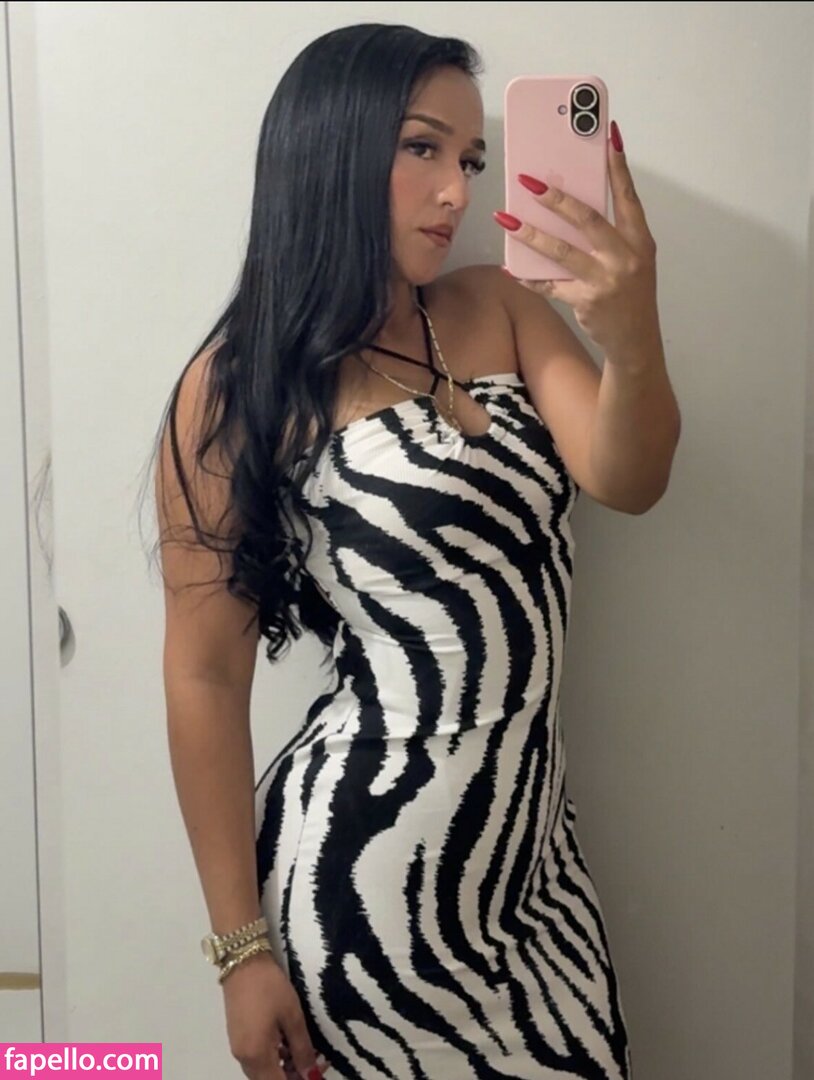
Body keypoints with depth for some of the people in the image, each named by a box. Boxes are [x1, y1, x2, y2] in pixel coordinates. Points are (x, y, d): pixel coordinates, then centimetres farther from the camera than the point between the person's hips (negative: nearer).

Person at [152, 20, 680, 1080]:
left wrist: (634, 336, -30)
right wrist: (244, 943, -7)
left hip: (531, 840, 5)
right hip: (372, 876, -5)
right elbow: (207, 673, -9)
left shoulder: (501, 309, 4)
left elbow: (627, 481, -9)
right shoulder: (243, 383, -10)